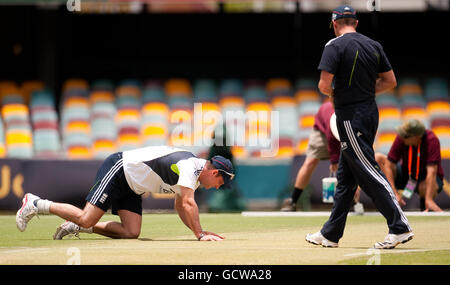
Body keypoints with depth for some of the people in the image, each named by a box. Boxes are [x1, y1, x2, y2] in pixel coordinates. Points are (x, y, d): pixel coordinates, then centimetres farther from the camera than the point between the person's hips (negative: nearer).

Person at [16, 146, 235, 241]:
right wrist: (200, 234, -29)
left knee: (131, 233, -6)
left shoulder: (193, 171, 10)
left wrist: (198, 231, 7)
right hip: (117, 169, -10)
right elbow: (188, 203, -31)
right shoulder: (190, 167, -21)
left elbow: (181, 206, 18)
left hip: (131, 188, 10)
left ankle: (77, 226, 5)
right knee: (87, 218, -18)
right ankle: (36, 204, -1)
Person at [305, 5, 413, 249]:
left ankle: (400, 227, -16)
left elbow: (324, 85, -18)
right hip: (370, 112, 8)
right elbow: (391, 81, 12)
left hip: (351, 117, -8)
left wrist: (332, 92, 4)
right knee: (345, 176, 14)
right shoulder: (374, 46, 10)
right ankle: (330, 234, 20)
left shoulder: (335, 46, -11)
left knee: (368, 172, -9)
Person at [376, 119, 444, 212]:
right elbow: (388, 166, -20)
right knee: (378, 158, -17)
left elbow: (431, 172, -36)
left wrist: (429, 200, -45)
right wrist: (394, 193, -31)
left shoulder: (431, 140, -29)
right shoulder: (401, 138, -21)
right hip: (406, 175, 4)